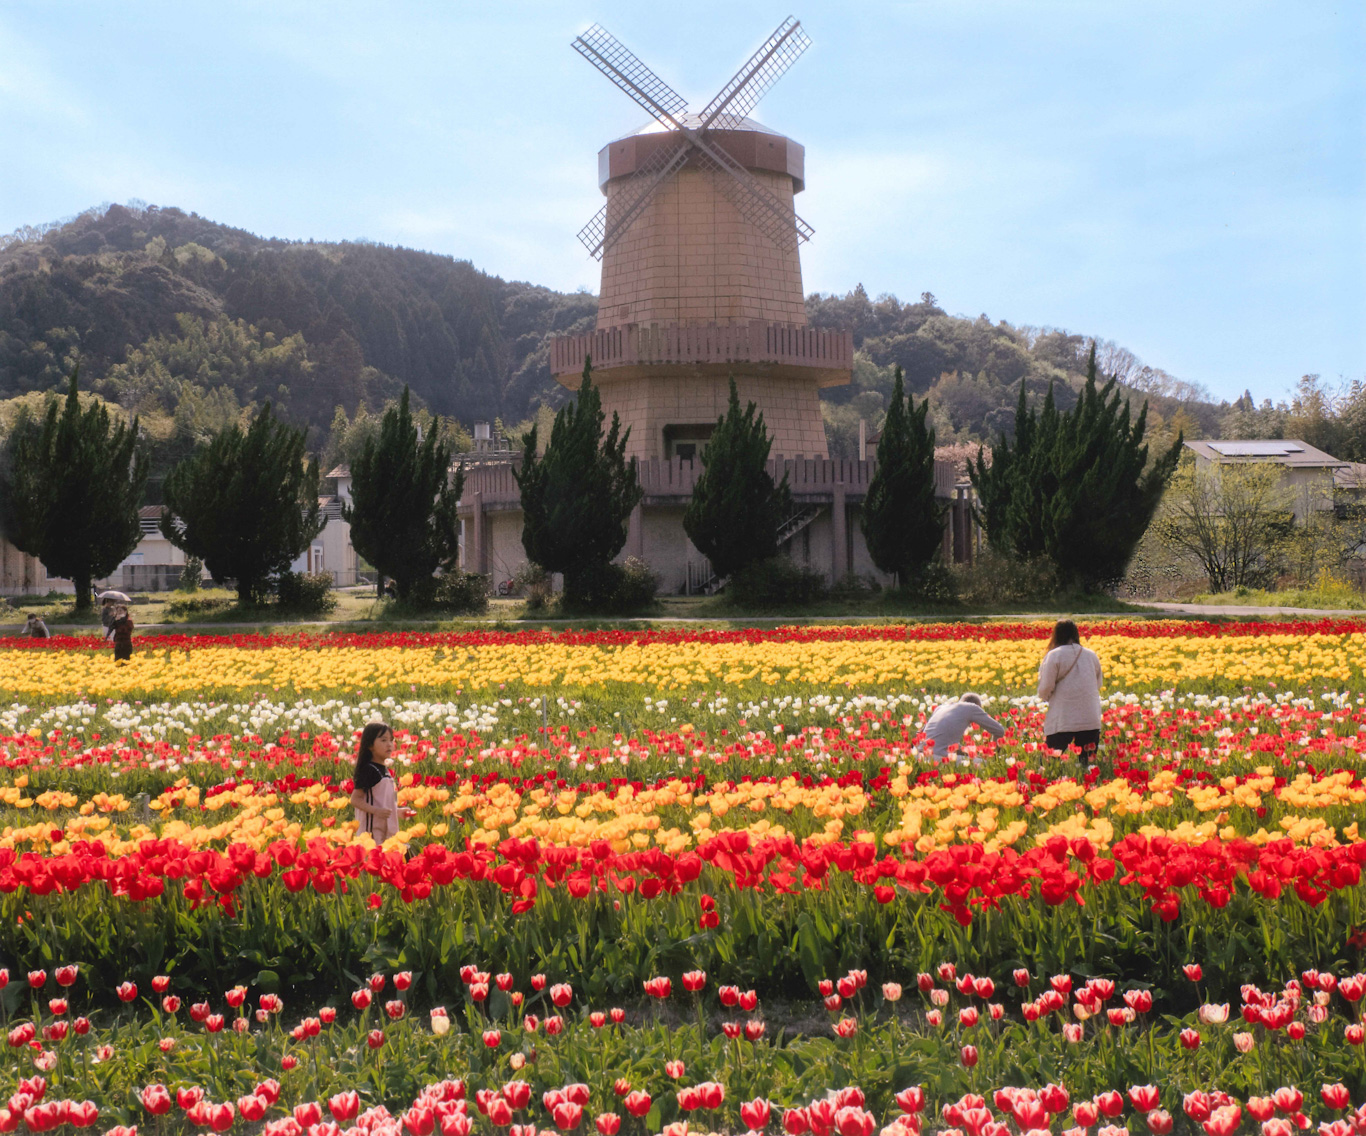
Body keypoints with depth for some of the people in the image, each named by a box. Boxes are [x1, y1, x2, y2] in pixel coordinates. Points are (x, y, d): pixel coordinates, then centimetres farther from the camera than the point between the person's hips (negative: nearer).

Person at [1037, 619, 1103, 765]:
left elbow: (1045, 689, -7)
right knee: (1087, 764, 8)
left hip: (1062, 721, -4)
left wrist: (1047, 698, 14)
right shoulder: (1092, 655, 10)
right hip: (1091, 720, 4)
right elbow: (1098, 684, 22)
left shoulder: (1053, 656, -5)